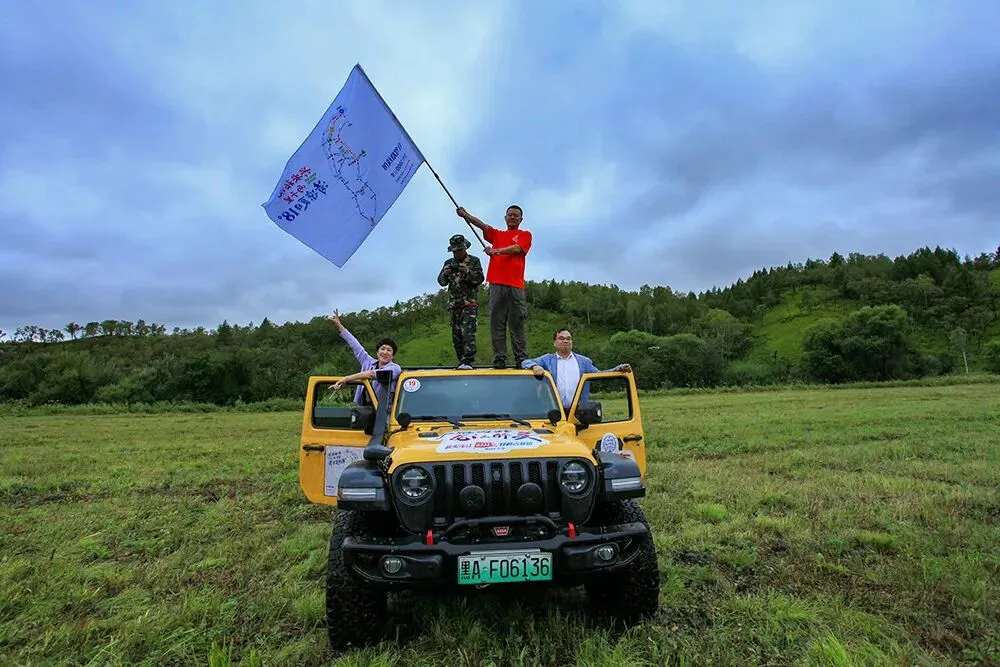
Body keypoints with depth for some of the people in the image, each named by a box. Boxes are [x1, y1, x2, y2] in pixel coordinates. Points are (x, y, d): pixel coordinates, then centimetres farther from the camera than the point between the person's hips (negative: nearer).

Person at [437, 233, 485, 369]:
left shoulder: (474, 261, 3)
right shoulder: (449, 263, 14)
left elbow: (479, 279, -5)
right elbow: (442, 282, 10)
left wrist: (467, 271, -21)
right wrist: (445, 273, -12)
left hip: (469, 303, -5)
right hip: (454, 303, 5)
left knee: (468, 332, -18)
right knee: (456, 334, 6)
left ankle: (468, 361, -22)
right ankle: (462, 360, 14)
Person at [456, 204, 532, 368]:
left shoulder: (525, 235, 13)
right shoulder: (497, 234, 24)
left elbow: (516, 248, -5)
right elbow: (481, 225, 9)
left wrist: (496, 251, -20)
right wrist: (465, 215, -5)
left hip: (516, 285, -3)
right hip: (496, 284, 3)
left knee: (517, 324, -3)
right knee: (496, 324, -2)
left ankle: (521, 360, -1)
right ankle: (499, 360, 0)